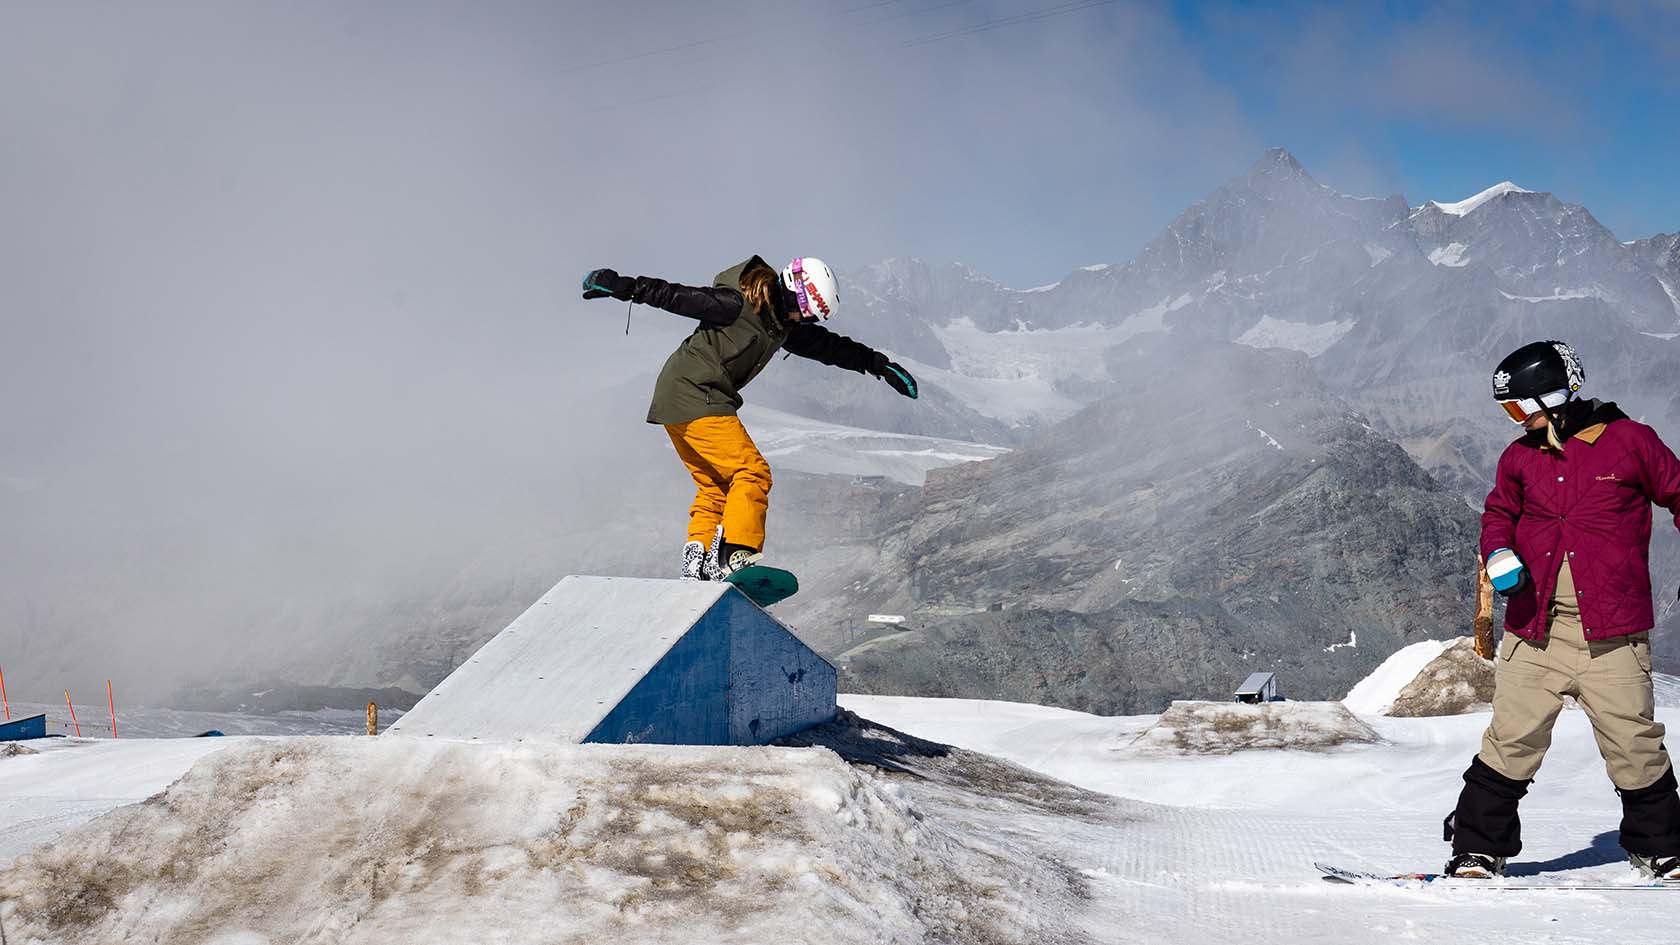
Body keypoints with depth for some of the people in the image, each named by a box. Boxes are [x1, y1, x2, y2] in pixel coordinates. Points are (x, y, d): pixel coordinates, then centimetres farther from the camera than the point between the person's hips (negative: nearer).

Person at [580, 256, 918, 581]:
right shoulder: (736, 303, -15)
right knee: (753, 473, -12)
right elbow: (674, 296, -14)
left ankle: (695, 565, 8)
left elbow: (830, 346, 21)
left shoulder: (785, 324, 12)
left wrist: (878, 363, 24)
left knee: (716, 486, 11)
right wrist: (622, 286, -15)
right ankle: (736, 557, -19)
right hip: (694, 397, -10)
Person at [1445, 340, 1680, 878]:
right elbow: (1500, 512, 24)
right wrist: (1499, 553, 3)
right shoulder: (1521, 458, 11)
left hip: (1611, 631, -2)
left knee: (1634, 745, 2)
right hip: (1535, 629, 3)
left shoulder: (1629, 441, 0)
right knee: (1510, 742, 0)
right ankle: (1479, 849, 11)